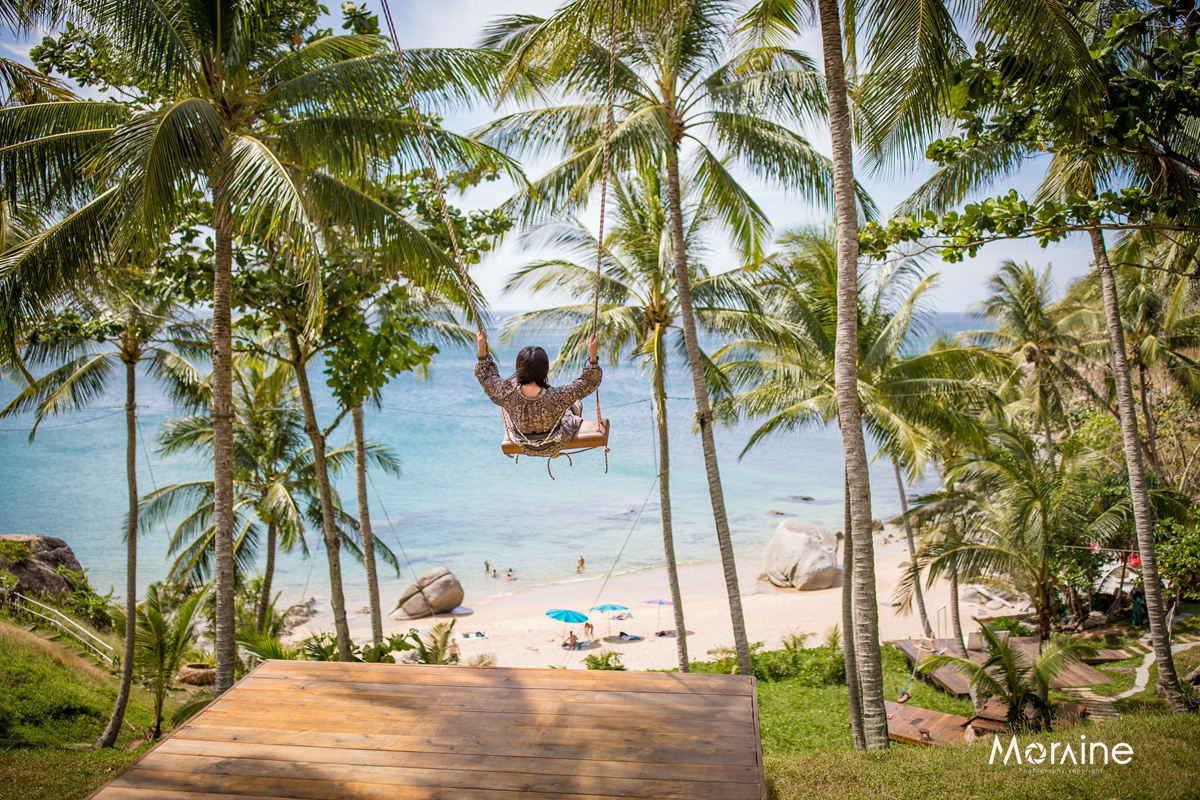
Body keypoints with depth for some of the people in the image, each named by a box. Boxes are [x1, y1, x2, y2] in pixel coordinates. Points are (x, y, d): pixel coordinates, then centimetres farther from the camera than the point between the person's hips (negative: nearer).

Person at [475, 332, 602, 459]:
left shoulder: (507, 393, -31)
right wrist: (592, 354, -30)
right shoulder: (556, 397, -40)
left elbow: (486, 376, -10)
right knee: (576, 405, 25)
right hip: (553, 447, -3)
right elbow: (587, 383, -29)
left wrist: (482, 349, -6)